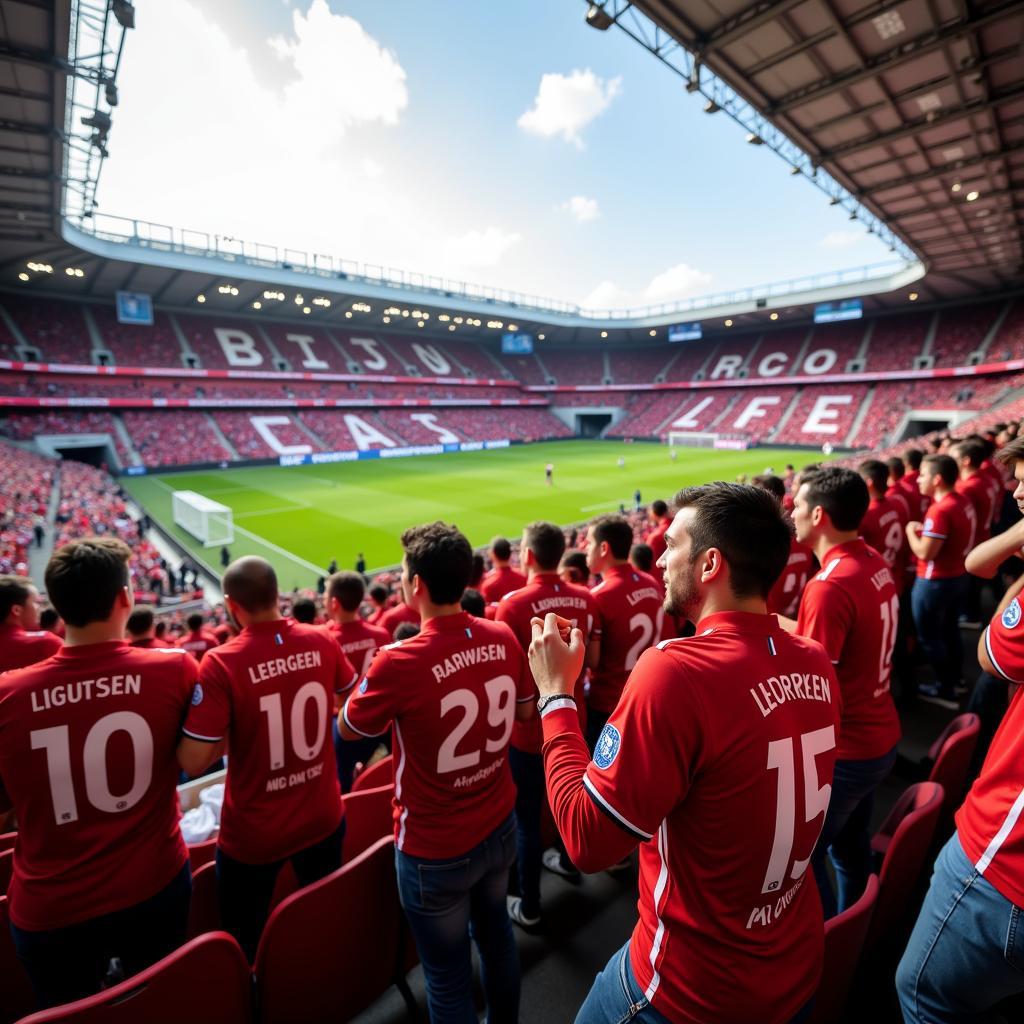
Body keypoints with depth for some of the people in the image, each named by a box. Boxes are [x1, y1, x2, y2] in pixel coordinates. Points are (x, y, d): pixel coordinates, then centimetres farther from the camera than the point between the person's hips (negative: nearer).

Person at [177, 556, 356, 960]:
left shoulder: (221, 663, -26)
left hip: (252, 835, -3)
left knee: (244, 943, 23)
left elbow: (192, 762, -24)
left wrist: (230, 731, -6)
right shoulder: (322, 642, -13)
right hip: (323, 818, 4)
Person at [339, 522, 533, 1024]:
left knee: (448, 975, 18)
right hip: (499, 827, 6)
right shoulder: (503, 637, -13)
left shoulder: (399, 662, -29)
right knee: (495, 932, 30)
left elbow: (347, 729, -9)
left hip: (434, 850, -5)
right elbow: (525, 710, 5)